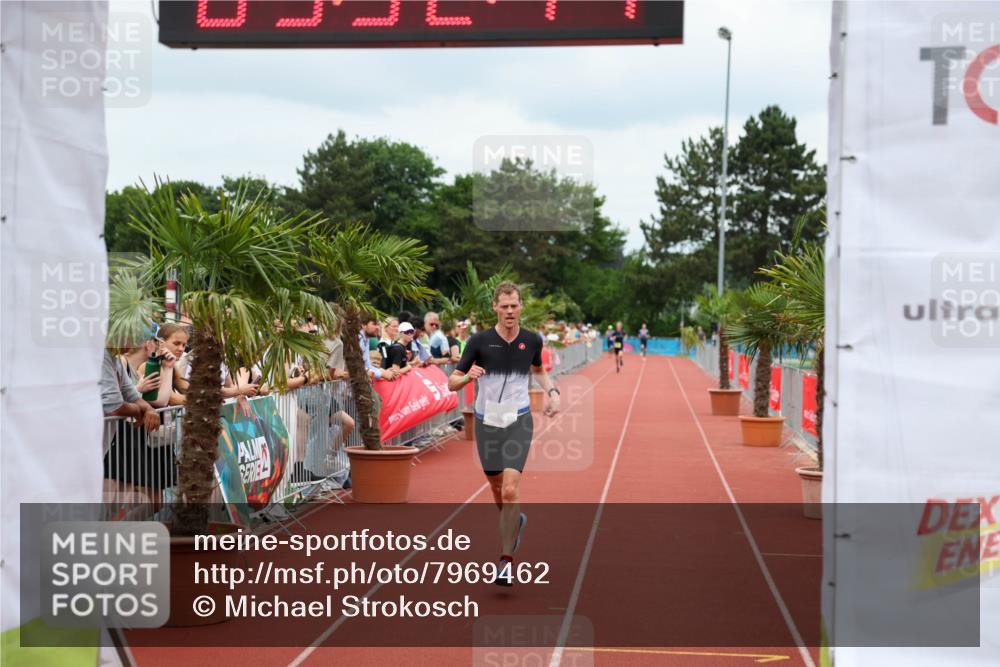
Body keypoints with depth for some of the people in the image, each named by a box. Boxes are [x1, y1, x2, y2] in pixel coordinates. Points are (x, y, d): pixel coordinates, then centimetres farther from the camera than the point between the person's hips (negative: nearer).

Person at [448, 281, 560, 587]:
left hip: (518, 422, -1)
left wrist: (552, 391, 6)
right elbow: (452, 382, -5)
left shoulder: (532, 340, 1)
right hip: (487, 423, 1)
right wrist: (468, 376, -27)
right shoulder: (480, 340, -7)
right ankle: (515, 521, 48)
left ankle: (506, 561, -9)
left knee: (510, 490, -16)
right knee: (498, 491, 14)